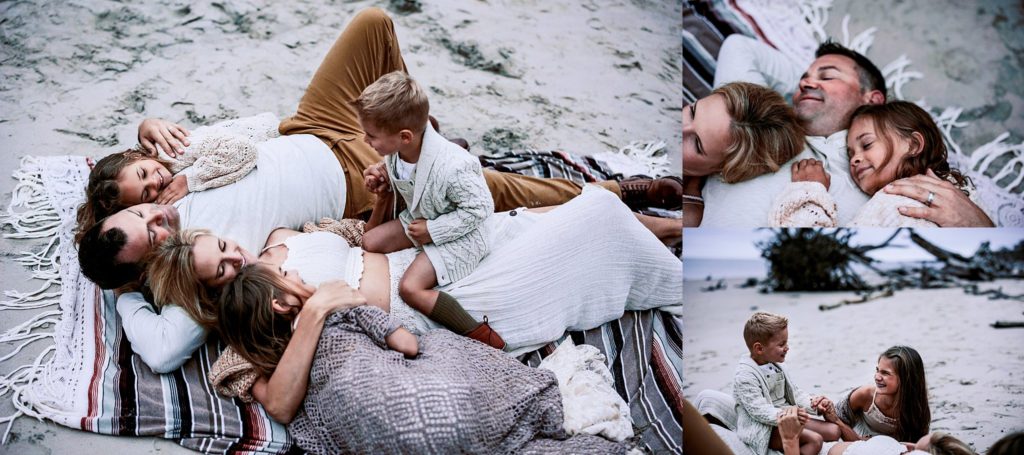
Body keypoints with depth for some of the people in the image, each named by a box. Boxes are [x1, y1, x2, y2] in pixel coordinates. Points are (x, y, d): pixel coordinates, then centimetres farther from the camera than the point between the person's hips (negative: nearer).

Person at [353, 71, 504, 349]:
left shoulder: (452, 168, -38)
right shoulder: (396, 150, -14)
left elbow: (479, 208, -26)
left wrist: (433, 230, -25)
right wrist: (385, 180, -8)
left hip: (455, 234, -9)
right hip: (419, 218, 9)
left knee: (411, 287, -21)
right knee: (370, 242, 3)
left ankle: (479, 335, -17)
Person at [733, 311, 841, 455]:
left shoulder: (774, 367, 13)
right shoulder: (744, 376, -18)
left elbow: (794, 392, 18)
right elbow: (759, 411, -25)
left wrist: (813, 403, -1)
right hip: (766, 430, -10)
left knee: (833, 430, 1)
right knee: (814, 439, -26)